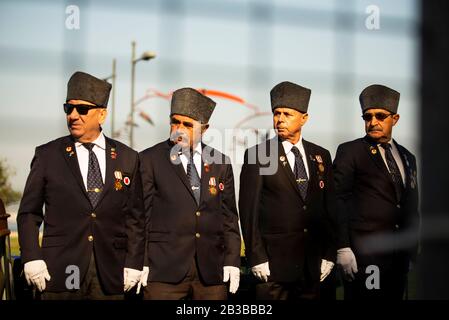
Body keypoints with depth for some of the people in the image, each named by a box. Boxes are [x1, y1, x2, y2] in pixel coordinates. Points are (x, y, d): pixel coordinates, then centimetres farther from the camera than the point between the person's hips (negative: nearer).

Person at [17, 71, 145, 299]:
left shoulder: (127, 158, 6)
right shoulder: (47, 155, 4)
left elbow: (135, 217, 7)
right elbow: (28, 213, 5)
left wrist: (133, 263, 1)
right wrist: (32, 258, -6)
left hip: (110, 275, 1)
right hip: (60, 272, -1)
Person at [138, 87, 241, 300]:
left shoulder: (221, 163, 11)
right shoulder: (149, 159, 3)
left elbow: (229, 216, 11)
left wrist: (232, 261, 4)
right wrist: (140, 263, -5)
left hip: (211, 271, 3)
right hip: (164, 272, -2)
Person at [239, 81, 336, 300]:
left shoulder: (321, 156, 10)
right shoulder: (258, 155, -2)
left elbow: (330, 208, 11)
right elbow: (248, 210, -5)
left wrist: (329, 254, 5)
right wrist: (257, 258, -9)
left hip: (313, 265, 4)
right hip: (273, 262, -3)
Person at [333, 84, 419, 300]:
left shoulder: (407, 158, 17)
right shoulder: (349, 152, 0)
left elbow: (411, 207, 19)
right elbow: (338, 201, -6)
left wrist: (413, 246, 13)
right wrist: (342, 248, -13)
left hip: (401, 253, 5)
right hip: (364, 251, -5)